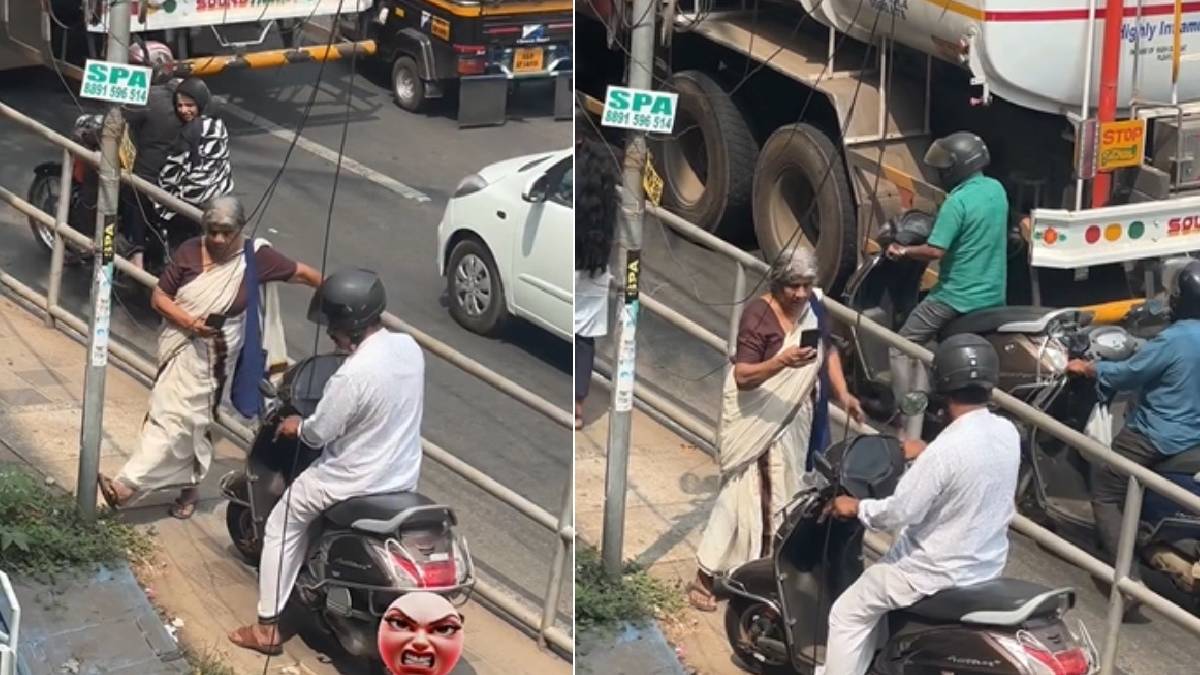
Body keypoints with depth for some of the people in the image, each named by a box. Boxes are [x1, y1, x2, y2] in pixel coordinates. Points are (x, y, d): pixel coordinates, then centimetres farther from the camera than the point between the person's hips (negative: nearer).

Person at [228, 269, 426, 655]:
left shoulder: (354, 374, -28)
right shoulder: (408, 348, -5)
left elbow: (318, 433, -17)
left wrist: (297, 426, 4)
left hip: (355, 486, -7)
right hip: (405, 480, 7)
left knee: (283, 525, 14)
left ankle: (268, 627, 17)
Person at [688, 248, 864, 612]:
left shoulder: (814, 305, -1)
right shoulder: (758, 315, -21)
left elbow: (829, 350, 13)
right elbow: (742, 376, -26)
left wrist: (843, 394, 2)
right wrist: (782, 361, -41)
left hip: (793, 417, 7)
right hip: (755, 416, -7)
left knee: (784, 490, 14)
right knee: (746, 491, -8)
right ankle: (705, 576, -2)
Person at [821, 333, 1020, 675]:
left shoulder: (946, 449, -29)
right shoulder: (1007, 433, -5)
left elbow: (899, 513, -23)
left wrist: (857, 507, -6)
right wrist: (928, 454, 25)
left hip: (938, 574, -8)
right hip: (987, 564, 8)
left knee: (848, 616, 9)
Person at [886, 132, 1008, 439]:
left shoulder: (957, 201, -20)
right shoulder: (997, 190, 6)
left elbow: (935, 251, -23)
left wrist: (903, 251, -8)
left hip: (956, 298, -8)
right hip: (994, 297, 8)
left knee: (902, 349, 1)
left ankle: (911, 430, -4)